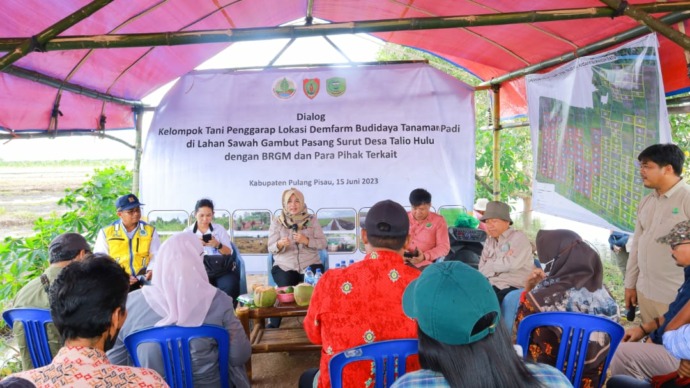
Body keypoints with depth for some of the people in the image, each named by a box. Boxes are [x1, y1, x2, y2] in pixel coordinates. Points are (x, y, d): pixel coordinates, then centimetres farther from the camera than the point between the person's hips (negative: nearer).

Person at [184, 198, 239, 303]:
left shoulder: (219, 229, 15)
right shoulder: (188, 231, 15)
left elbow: (229, 252, 8)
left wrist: (217, 245, -12)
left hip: (221, 269, 1)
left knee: (229, 287, -30)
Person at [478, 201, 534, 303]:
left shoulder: (518, 237, -3)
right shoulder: (489, 241, 16)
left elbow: (510, 265, -18)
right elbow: (482, 269, 7)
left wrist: (490, 264, -1)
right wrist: (501, 261, -10)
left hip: (514, 287, -6)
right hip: (493, 284, 6)